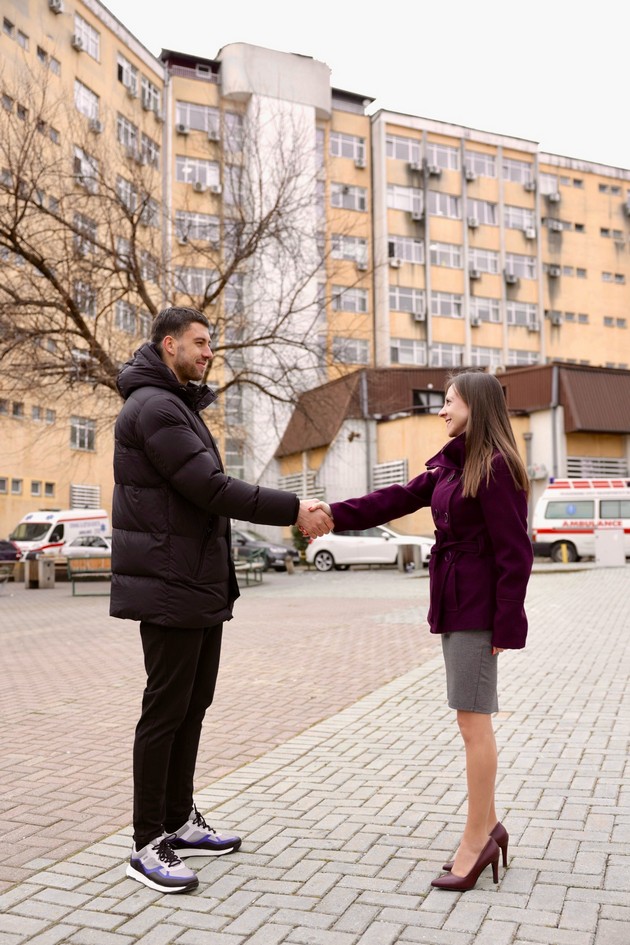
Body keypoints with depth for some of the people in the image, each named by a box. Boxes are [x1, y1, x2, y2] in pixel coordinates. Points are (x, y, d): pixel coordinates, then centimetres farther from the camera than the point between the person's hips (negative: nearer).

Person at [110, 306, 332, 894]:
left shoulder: (179, 406, 19)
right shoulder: (153, 407, -14)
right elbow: (211, 489, -21)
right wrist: (292, 511, -16)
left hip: (201, 589, 10)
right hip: (170, 591, -10)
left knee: (193, 705, 15)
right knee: (166, 710, -3)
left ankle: (179, 823, 27)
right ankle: (147, 845, 9)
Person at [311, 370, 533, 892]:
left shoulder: (495, 468, -14)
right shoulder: (450, 465, 14)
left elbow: (514, 553, -16)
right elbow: (398, 499, 11)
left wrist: (506, 626, -16)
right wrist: (336, 513, 0)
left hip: (478, 609, -9)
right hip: (454, 605, 9)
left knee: (474, 722, -1)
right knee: (475, 722, 14)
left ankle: (476, 838, 12)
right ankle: (487, 826, 26)